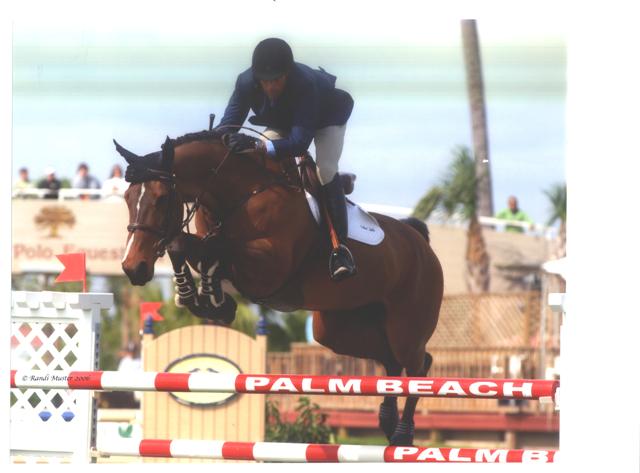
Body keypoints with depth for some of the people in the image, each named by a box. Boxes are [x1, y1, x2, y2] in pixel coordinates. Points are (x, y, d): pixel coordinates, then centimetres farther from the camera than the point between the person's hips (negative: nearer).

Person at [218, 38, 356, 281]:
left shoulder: (306, 85, -47)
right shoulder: (246, 82, -34)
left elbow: (300, 142, -51)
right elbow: (228, 125, -28)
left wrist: (257, 145, -63)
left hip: (327, 116, -5)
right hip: (282, 121, 5)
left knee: (325, 170, -25)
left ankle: (340, 247, -24)